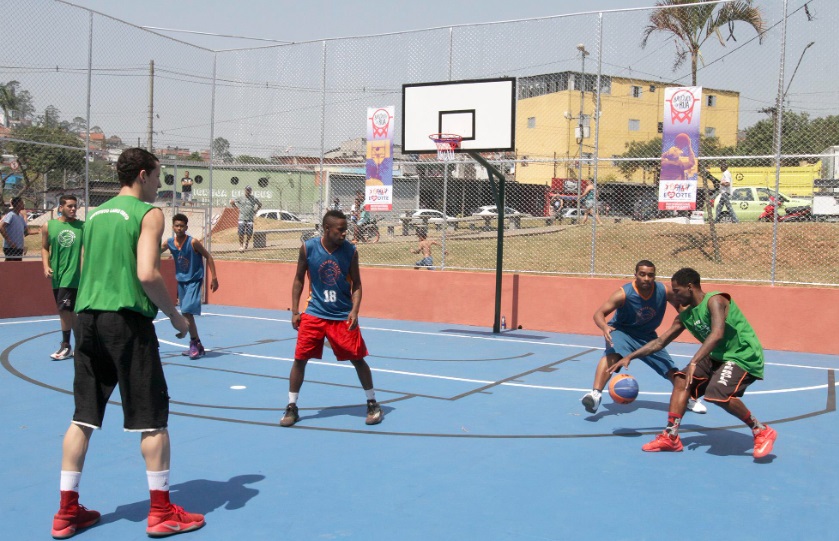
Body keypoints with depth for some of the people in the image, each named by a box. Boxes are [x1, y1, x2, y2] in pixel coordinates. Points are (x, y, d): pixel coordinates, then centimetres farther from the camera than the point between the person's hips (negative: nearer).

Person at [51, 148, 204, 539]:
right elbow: (147, 274, -15)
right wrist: (175, 316, -5)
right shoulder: (148, 213, -5)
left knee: (83, 417, 11)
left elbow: (85, 271, 19)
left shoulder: (95, 214, 16)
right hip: (126, 319, -7)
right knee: (153, 417, 2)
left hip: (87, 317, 7)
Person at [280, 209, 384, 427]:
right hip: (314, 313, 1)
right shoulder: (308, 248, -8)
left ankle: (373, 404, 18)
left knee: (358, 359, 1)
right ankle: (291, 408, 13)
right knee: (300, 358, -1)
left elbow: (356, 284, -2)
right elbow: (299, 280, 3)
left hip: (343, 316, -1)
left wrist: (354, 310, -16)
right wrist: (295, 311, -1)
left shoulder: (350, 251, -9)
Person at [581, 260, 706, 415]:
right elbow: (599, 313, -33)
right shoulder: (624, 294, -29)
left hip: (648, 336, 4)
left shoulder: (664, 291, -18)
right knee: (611, 355, -37)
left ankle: (690, 399, 37)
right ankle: (595, 394, -41)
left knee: (672, 370, 10)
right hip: (622, 331, -4)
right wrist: (604, 327, -53)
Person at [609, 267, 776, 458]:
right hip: (718, 356, 9)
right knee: (681, 380, -1)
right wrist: (629, 357, 11)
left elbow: (717, 334, -32)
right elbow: (660, 342, 15)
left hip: (744, 355, -9)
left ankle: (762, 432, -9)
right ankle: (671, 437, 1)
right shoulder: (685, 316, 8)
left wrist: (694, 362, -38)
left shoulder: (714, 300, -17)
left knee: (718, 393, -28)